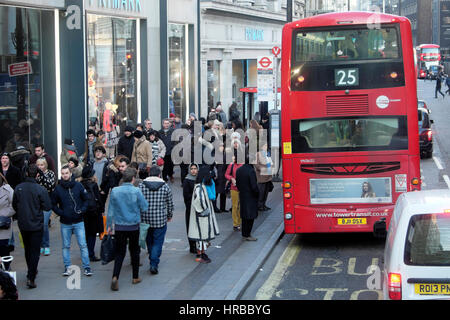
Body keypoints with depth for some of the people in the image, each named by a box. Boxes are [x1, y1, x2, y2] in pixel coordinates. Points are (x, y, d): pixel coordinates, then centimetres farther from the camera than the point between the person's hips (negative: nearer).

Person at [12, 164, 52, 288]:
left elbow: (14, 205, 4)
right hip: (36, 225, -4)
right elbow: (48, 207, -14)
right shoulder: (41, 189, -18)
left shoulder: (18, 188, -7)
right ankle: (31, 277, -6)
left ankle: (32, 271, 36)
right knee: (35, 251, 2)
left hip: (23, 224, 4)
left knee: (27, 249, 21)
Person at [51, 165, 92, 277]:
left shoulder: (78, 186, -2)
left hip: (78, 222, -1)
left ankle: (87, 267, 5)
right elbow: (53, 204, 7)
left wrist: (82, 210, -8)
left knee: (83, 245, -1)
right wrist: (60, 213, -8)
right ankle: (67, 267, 18)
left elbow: (86, 199, 7)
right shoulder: (58, 188, -2)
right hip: (65, 223, 1)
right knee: (66, 246, 9)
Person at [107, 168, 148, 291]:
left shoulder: (114, 191, -5)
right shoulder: (136, 191, -12)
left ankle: (115, 277, -14)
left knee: (120, 253, 5)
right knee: (134, 251, 15)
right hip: (134, 226, -1)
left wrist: (109, 225, 10)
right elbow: (145, 207, -6)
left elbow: (110, 210, 1)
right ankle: (135, 277, 24)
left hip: (119, 226, 1)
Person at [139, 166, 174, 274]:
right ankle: (154, 264, -7)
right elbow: (170, 204, 5)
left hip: (145, 220, 2)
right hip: (160, 220, -2)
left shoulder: (141, 186, -2)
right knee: (157, 243, 3)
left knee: (149, 242, 17)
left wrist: (138, 217, 13)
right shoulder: (165, 187, -2)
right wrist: (169, 216, 21)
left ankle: (153, 261, 28)